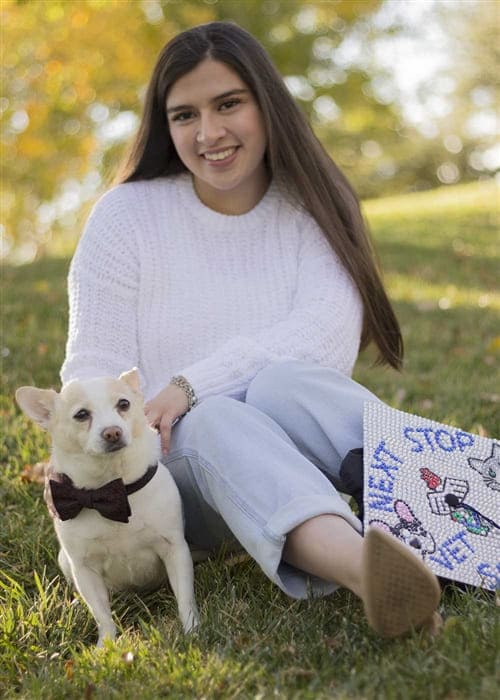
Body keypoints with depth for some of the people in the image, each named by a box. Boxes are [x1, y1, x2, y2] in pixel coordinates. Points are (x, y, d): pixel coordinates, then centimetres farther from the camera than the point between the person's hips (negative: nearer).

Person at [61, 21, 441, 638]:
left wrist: (187, 387, -22)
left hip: (295, 450, 1)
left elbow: (328, 341, -14)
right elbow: (93, 375, -2)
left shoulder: (314, 209, 3)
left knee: (281, 383, -33)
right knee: (214, 424, -35)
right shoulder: (125, 216, 3)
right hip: (174, 467, 0)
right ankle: (360, 564, -64)